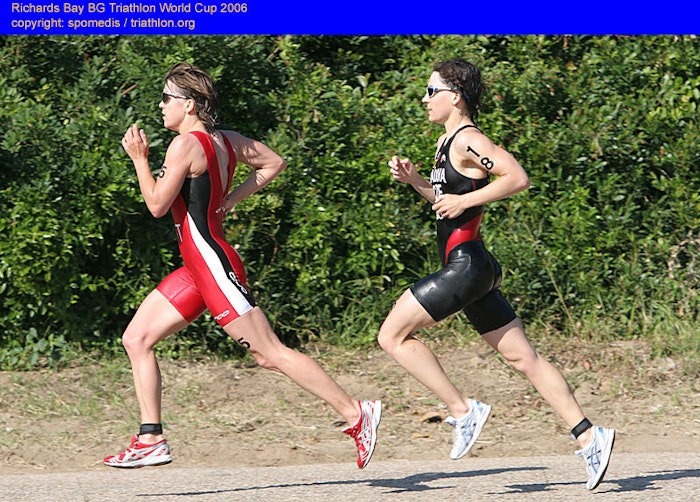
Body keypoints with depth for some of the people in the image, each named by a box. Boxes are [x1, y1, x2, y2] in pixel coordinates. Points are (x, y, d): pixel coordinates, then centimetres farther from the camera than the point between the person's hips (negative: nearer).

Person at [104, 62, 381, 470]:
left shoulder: (186, 144, -15)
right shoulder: (224, 140, 10)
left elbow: (157, 204, -15)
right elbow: (275, 164, 21)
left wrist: (139, 158, -5)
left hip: (213, 263, -10)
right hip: (200, 267, 10)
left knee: (270, 353, -9)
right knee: (137, 338, 9)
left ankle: (356, 414, -6)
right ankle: (151, 440, 7)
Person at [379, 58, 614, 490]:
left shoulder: (467, 140, -12)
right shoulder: (448, 141, 17)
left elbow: (518, 178, -22)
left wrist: (465, 200, -20)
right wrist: (414, 180, 16)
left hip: (465, 266, -10)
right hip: (468, 266, 10)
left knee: (393, 335, -5)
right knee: (522, 357, 8)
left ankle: (462, 410, -5)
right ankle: (589, 436, 5)